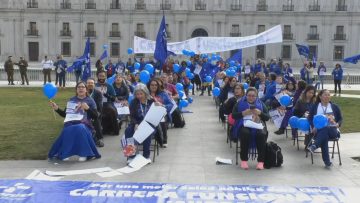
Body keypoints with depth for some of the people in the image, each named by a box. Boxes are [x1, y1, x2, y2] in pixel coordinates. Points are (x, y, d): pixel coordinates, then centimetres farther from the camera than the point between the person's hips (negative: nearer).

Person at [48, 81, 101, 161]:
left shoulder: (90, 100, 11)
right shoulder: (71, 100, 21)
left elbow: (95, 116, 2)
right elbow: (65, 114, 24)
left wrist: (87, 108, -13)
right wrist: (56, 108, 10)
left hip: (84, 124, -2)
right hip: (70, 123, 2)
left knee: (80, 129, -38)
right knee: (68, 130, -34)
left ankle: (84, 153, -25)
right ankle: (65, 153, -17)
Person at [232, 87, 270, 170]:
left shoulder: (260, 103, 17)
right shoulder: (240, 103, 14)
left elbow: (267, 117, 10)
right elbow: (233, 115, 4)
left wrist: (260, 113, -9)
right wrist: (244, 113, -11)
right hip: (244, 125, -1)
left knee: (262, 134, -32)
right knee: (245, 133, -36)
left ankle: (261, 161, -25)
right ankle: (244, 160, -25)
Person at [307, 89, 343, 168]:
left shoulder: (335, 107, 14)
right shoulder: (315, 107, 11)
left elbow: (340, 119, 17)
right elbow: (310, 118, 8)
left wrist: (338, 124, -7)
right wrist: (313, 127, -11)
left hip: (332, 131, 1)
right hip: (319, 131, -1)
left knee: (325, 129, -37)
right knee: (324, 136, -37)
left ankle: (314, 146, -52)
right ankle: (327, 162, -43)